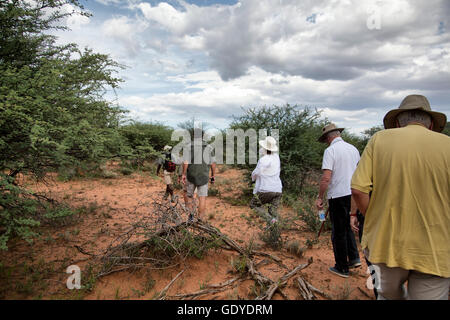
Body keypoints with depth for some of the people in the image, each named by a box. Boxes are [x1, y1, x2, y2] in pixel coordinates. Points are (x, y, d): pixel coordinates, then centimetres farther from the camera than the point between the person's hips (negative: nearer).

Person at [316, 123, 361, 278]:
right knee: (347, 227, 24)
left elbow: (326, 178, -20)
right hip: (353, 195, 7)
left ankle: (342, 268, 16)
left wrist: (320, 197, -12)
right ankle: (354, 258, 22)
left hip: (338, 196, -7)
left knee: (339, 232, 5)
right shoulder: (353, 149, 10)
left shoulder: (330, 150, -12)